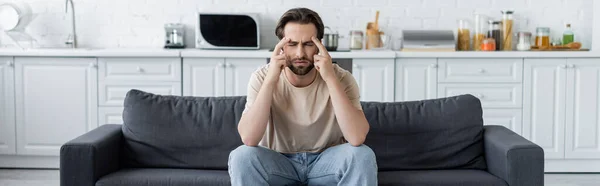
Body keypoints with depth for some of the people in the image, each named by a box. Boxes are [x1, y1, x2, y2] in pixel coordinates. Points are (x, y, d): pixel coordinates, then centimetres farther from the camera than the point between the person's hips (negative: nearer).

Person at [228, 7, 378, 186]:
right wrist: (270, 80, -32)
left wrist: (331, 79, -34)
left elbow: (357, 139, -30)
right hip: (278, 162, 0)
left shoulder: (341, 78, -15)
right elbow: (248, 139, -27)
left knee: (363, 155, -29)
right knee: (241, 156, -29)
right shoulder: (262, 77, -14)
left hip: (326, 162, 0)